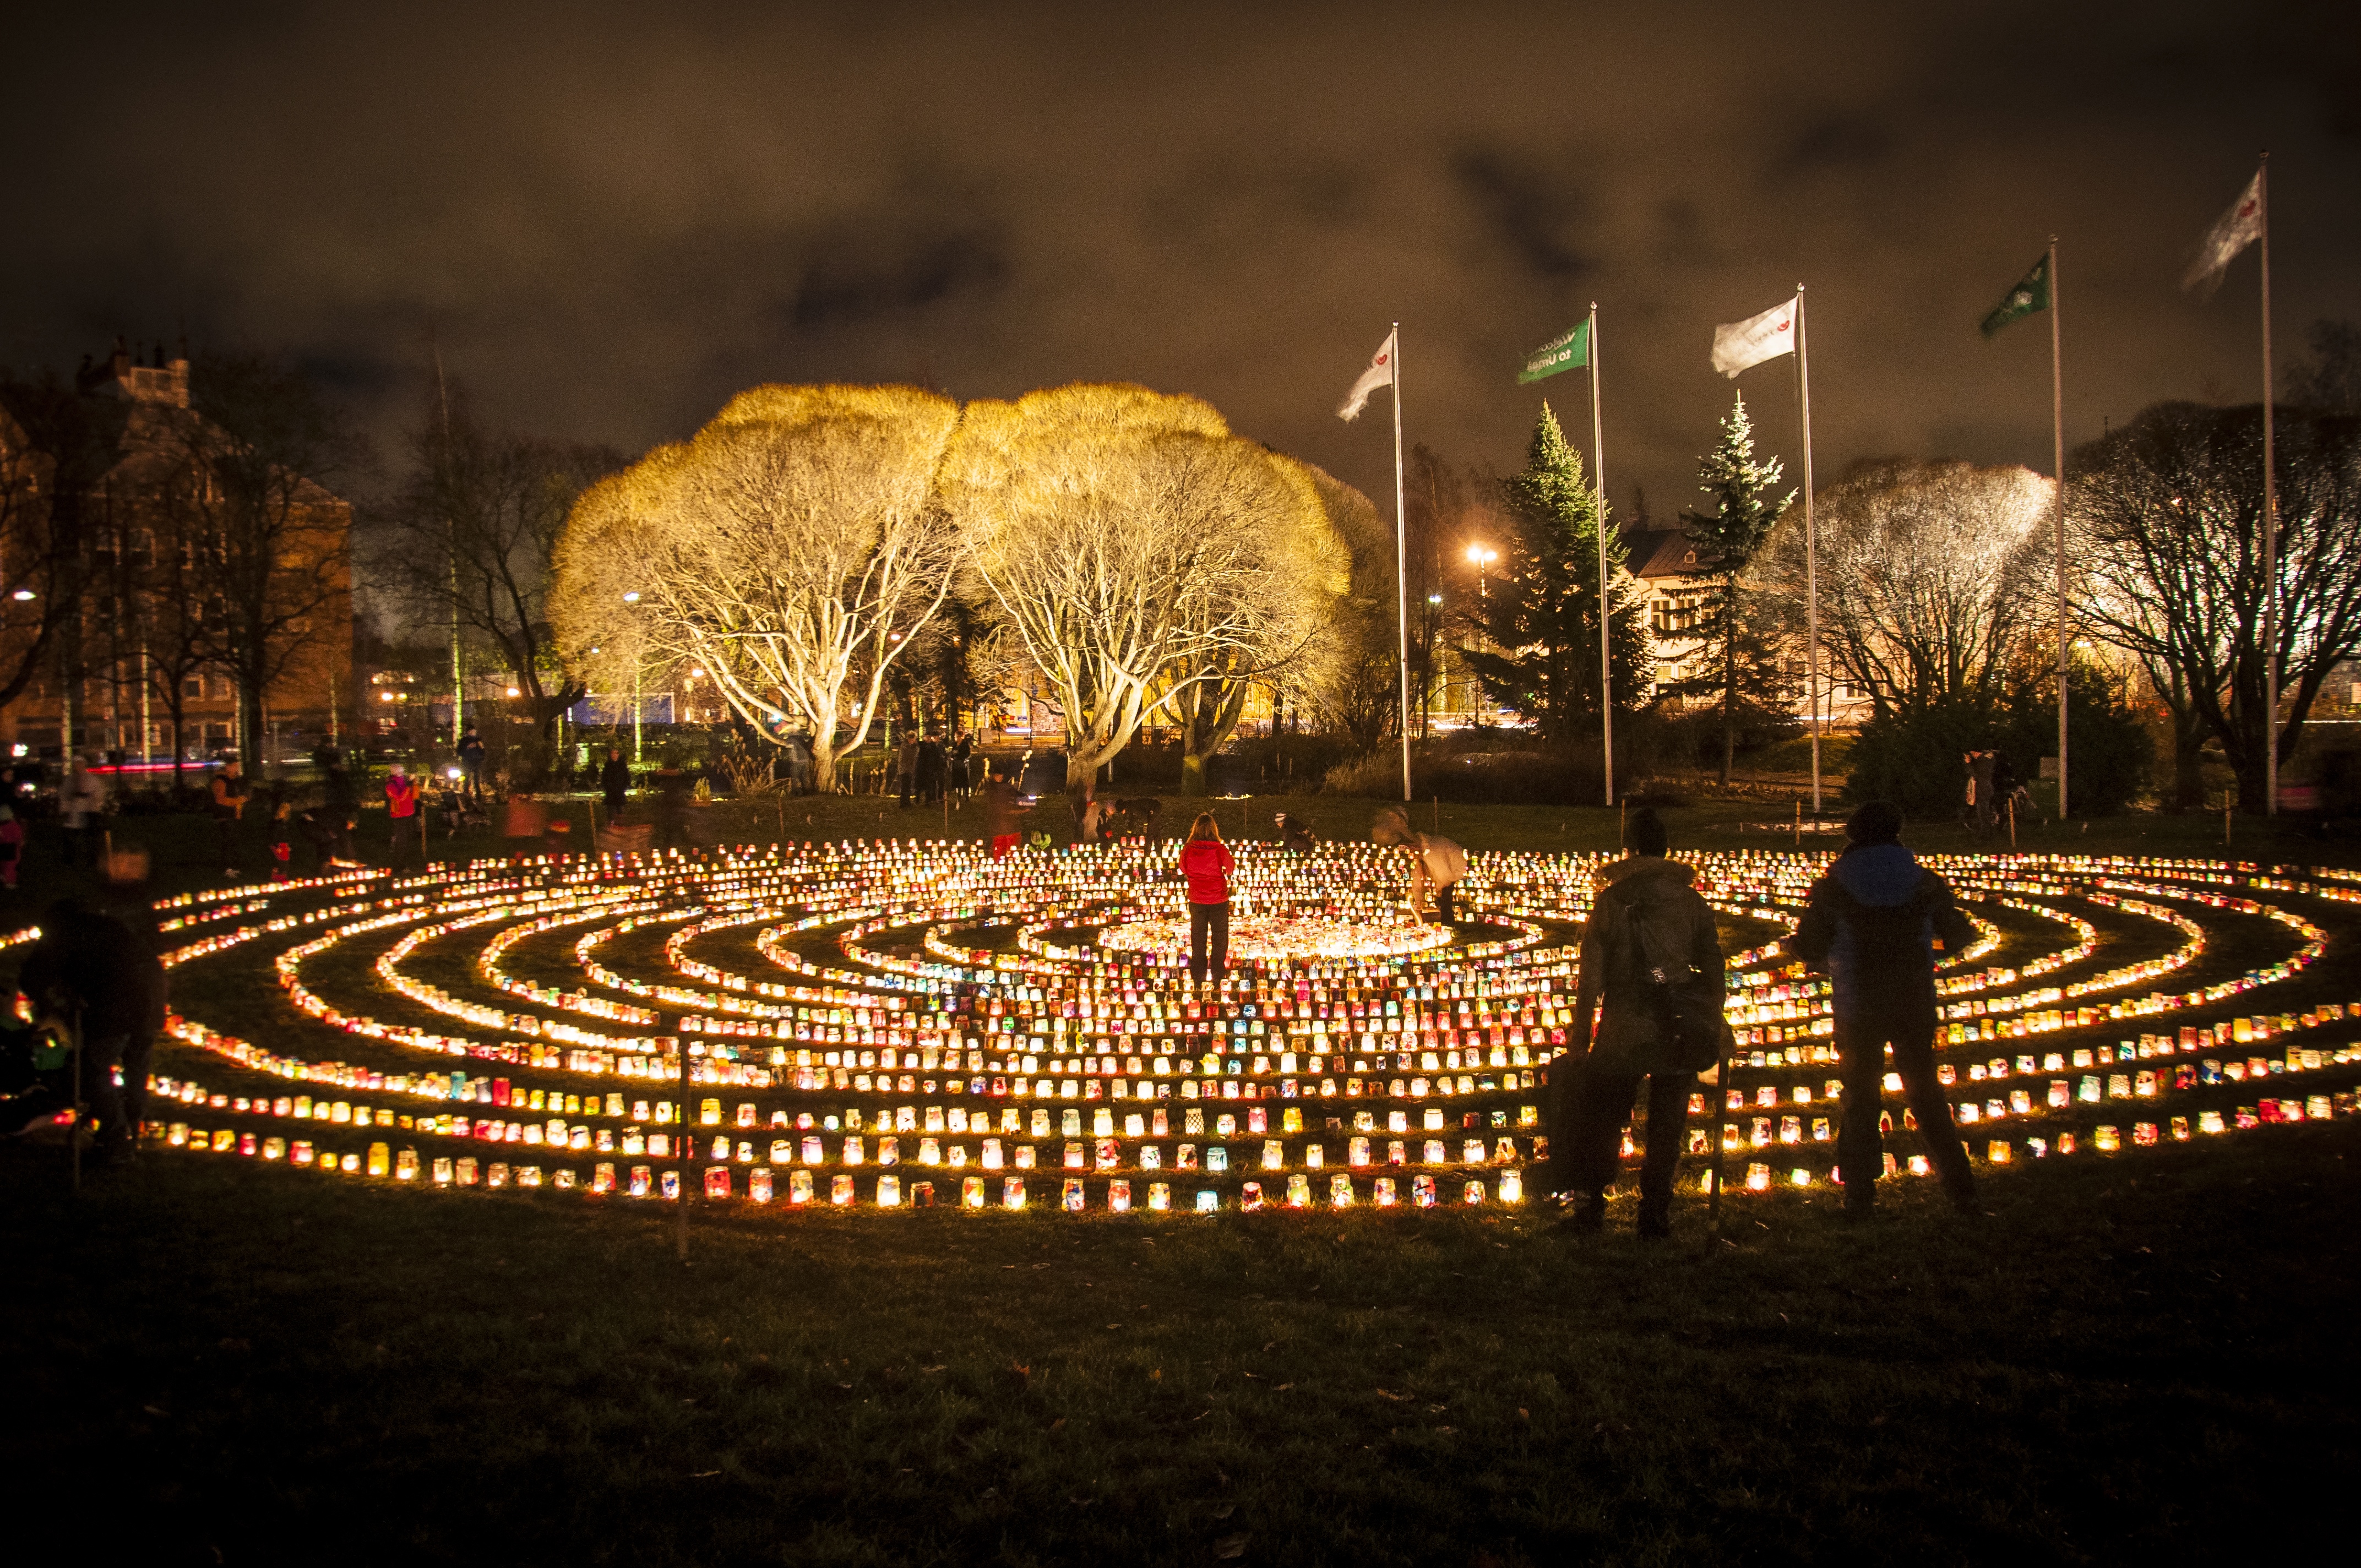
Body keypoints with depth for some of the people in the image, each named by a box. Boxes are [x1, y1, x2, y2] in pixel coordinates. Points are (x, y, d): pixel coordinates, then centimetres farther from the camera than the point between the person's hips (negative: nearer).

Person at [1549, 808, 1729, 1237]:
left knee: (1603, 1122, 13)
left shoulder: (1610, 900, -5)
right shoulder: (1693, 901, 0)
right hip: (1681, 1035, 1)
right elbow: (1713, 970, 4)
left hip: (1623, 1031, -1)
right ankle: (1655, 1213, 16)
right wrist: (1712, 1024, 16)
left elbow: (1591, 978, -7)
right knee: (1667, 1128, 12)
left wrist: (1578, 1039, -2)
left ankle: (1591, 1207, 19)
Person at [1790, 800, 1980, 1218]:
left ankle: (1860, 1195, 9)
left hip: (1858, 1010, -2)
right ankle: (1961, 1189, 16)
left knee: (1860, 1098, 8)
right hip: (1915, 1006, 2)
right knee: (1926, 1094, 14)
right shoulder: (1925, 883, -1)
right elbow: (1957, 938, 8)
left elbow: (1808, 948, -6)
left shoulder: (1832, 888, -6)